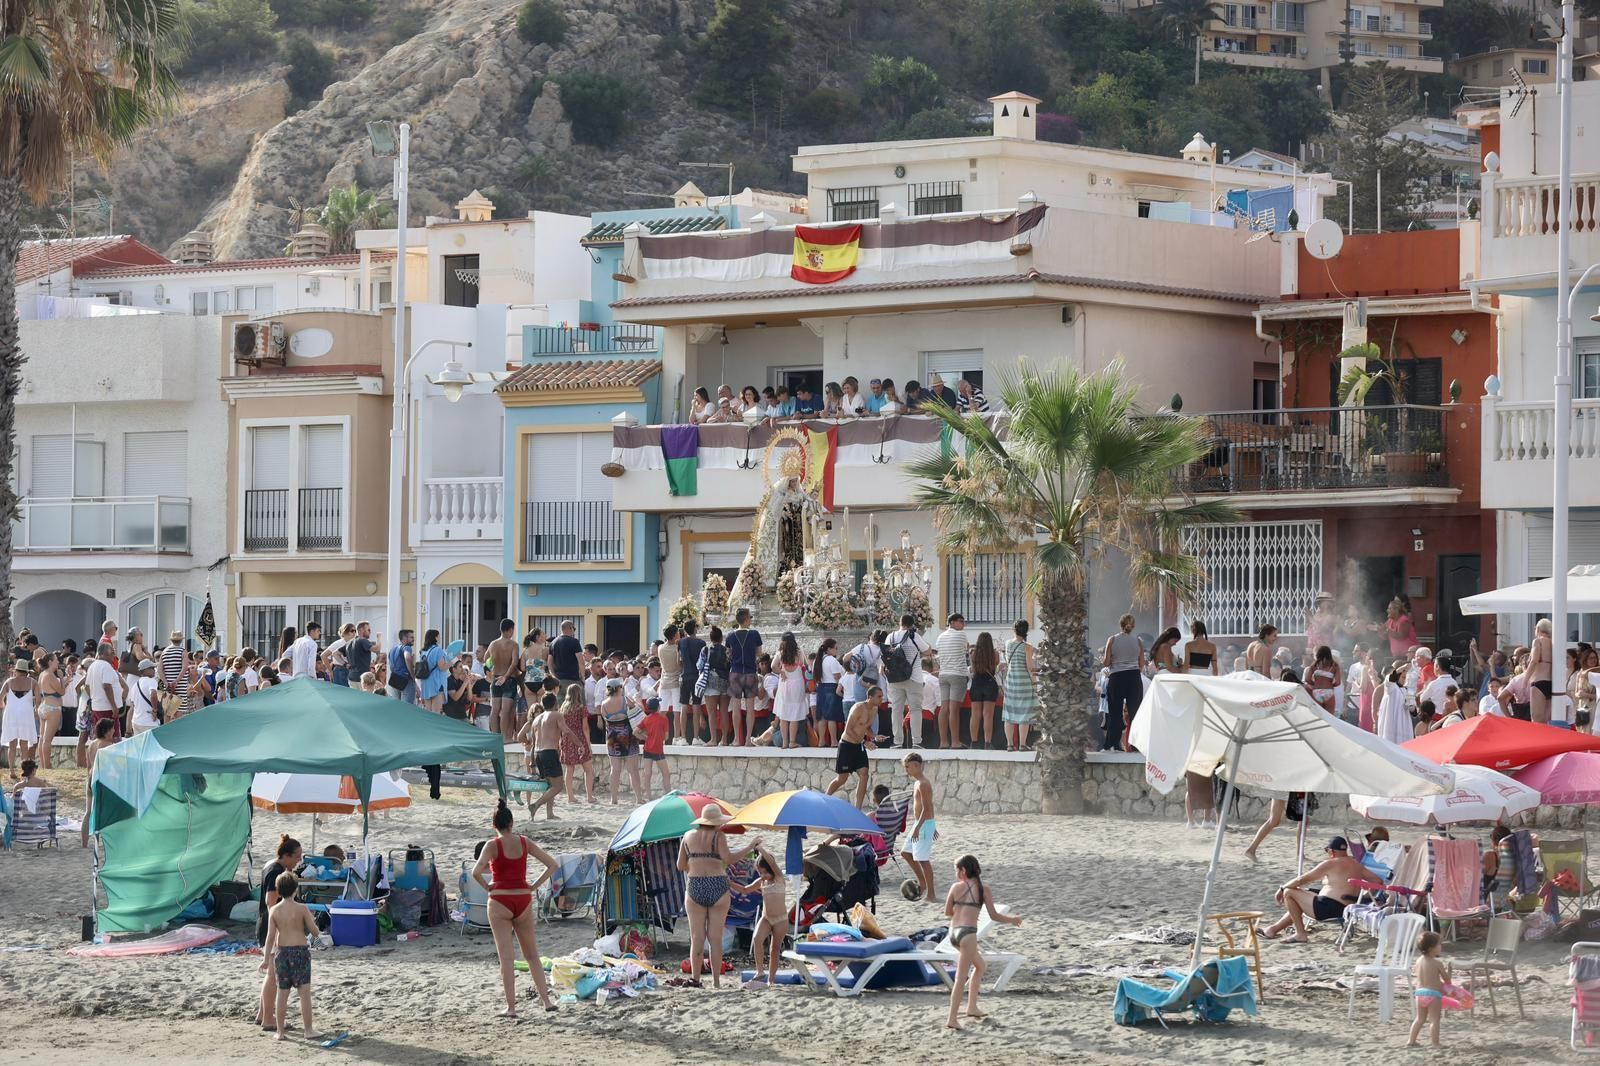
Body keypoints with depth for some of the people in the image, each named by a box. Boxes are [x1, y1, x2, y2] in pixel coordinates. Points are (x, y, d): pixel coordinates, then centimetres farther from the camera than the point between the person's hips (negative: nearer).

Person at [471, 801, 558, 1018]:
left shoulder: (493, 845, -9)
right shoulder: (524, 842, 2)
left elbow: (476, 872, -22)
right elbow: (552, 865, 3)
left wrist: (487, 887, -6)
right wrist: (533, 887, 4)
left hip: (500, 902, -3)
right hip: (523, 900, 3)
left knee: (506, 957, 0)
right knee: (532, 955, 15)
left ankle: (511, 1006, -1)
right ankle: (546, 1000, 12)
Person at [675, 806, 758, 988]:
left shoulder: (689, 836, 8)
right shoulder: (718, 836, -4)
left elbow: (680, 866, 10)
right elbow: (728, 859, -18)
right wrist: (749, 848, -9)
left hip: (694, 888, 2)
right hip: (717, 888, -2)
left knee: (697, 937, 5)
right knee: (716, 938, 3)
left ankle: (695, 977, -9)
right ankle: (716, 981, 2)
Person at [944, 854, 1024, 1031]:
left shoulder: (956, 887, 7)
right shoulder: (984, 890, 0)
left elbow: (947, 912, 14)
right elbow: (994, 915, -1)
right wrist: (1013, 920, 14)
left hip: (953, 932, 5)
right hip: (967, 932, -5)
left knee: (979, 964, 26)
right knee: (961, 977, -7)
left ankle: (972, 1007, 27)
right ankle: (952, 1019, -14)